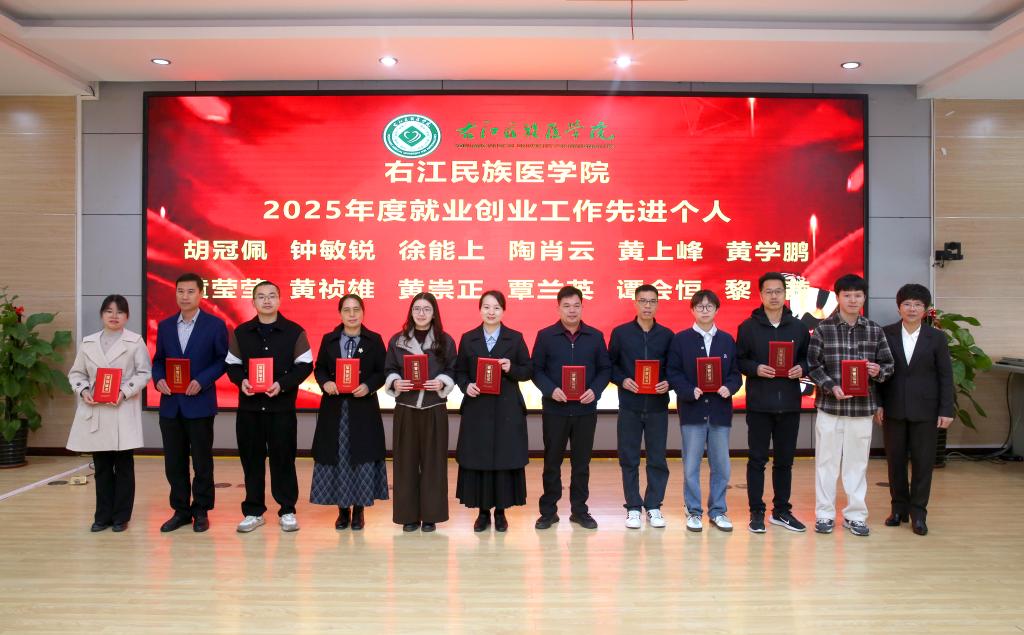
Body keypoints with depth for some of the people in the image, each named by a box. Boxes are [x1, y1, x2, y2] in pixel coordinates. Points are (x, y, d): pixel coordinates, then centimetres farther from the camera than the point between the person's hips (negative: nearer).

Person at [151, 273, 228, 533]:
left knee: (202, 460, 5)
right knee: (174, 461, 9)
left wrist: (201, 381, -15)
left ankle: (201, 511, 17)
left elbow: (223, 360, -3)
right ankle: (180, 510, 21)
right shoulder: (165, 326, 10)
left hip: (199, 404, -4)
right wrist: (159, 380, -7)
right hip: (170, 404, 4)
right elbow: (158, 360, 13)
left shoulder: (215, 324, -3)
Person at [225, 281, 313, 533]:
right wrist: (241, 380, -11)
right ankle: (253, 512, 18)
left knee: (283, 458, 2)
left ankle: (287, 511, 13)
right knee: (251, 458, 7)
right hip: (249, 406, 2)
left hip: (282, 406, -2)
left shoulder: (295, 331, -1)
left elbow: (305, 365, -2)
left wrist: (282, 384, -16)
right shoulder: (240, 332, 7)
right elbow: (232, 364, 10)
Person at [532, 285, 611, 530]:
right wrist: (551, 390, -17)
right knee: (552, 461, 7)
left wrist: (595, 390, -12)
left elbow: (605, 369, 5)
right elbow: (536, 369, -1)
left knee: (582, 462, 9)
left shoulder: (595, 336, 4)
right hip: (554, 409, -1)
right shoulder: (545, 335, 0)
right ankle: (548, 511, 17)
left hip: (585, 409, 1)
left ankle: (580, 510, 21)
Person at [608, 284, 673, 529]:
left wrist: (668, 383, -12)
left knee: (657, 459, 6)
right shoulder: (620, 332, 2)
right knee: (629, 460, 5)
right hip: (629, 406, -1)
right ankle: (633, 508, 16)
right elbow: (610, 364, 5)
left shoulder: (666, 335, 5)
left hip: (658, 406, 1)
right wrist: (622, 380, -12)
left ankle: (653, 506, 19)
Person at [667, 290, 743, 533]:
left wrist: (729, 387, -12)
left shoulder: (727, 340, 9)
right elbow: (673, 373, -3)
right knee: (691, 466, 3)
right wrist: (690, 391, -17)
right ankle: (694, 512, 15)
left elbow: (735, 373, 8)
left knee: (721, 466, 8)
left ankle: (718, 511, 21)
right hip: (692, 410, -2)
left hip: (720, 411, 2)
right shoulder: (681, 339, 1)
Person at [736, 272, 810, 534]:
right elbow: (738, 361, 0)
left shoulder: (798, 327, 8)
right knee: (757, 459, 2)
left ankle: (781, 510, 22)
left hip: (789, 403, 3)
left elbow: (809, 358, 12)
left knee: (785, 459, 11)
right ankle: (756, 512, 11)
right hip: (759, 404, -3)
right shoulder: (748, 326, 0)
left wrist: (802, 368, -8)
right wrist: (755, 369, -18)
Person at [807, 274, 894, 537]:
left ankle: (855, 515, 21)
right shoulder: (823, 328, -2)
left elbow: (888, 365, 8)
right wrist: (831, 387, -17)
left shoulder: (874, 330, 5)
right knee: (826, 461, 6)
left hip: (862, 407, 2)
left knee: (857, 462, 9)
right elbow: (812, 365, -4)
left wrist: (879, 371, -14)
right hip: (829, 405, -2)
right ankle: (825, 514, 17)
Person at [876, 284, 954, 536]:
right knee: (895, 460, 8)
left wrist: (946, 410, -5)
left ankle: (918, 512, 15)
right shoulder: (886, 334, 1)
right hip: (893, 409, 1)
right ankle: (899, 508, 21)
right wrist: (877, 404, -3)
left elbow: (946, 376, 0)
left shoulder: (936, 337, 0)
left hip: (925, 410, -1)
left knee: (923, 461, 4)